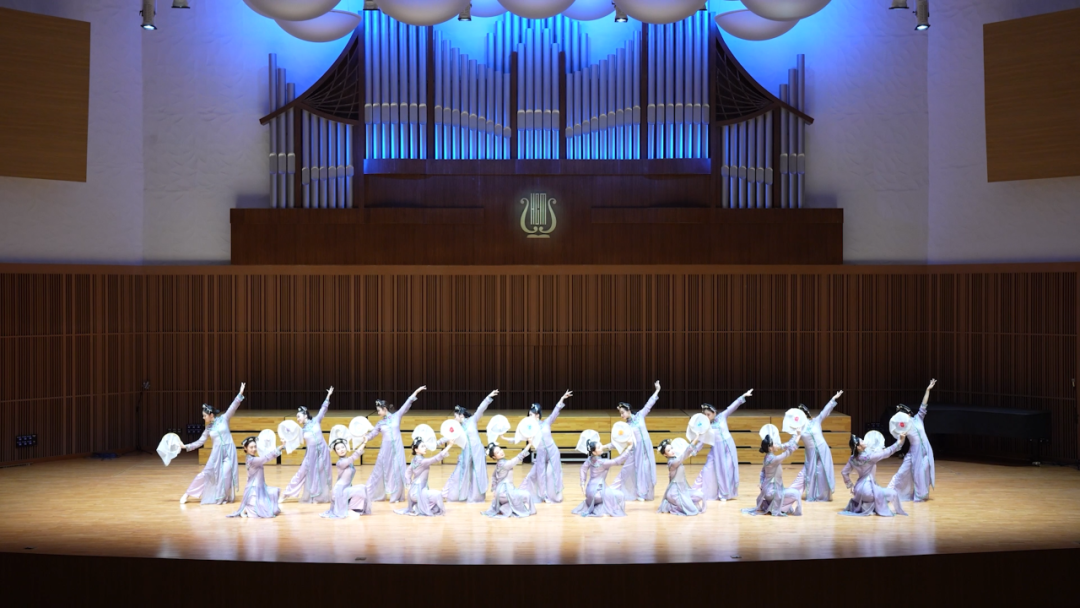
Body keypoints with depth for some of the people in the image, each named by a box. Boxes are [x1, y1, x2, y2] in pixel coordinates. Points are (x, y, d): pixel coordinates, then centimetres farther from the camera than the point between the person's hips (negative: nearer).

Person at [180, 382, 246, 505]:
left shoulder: (224, 419, 0)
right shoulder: (208, 428, 8)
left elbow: (233, 407, -9)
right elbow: (200, 442, 11)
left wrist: (240, 394, -19)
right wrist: (186, 446, 5)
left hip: (229, 450, -2)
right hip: (217, 452, 2)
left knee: (226, 474, -8)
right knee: (207, 473, 0)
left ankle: (223, 497, 7)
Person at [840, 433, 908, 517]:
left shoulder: (853, 459, 2)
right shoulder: (868, 456, -19)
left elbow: (844, 472, 8)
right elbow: (886, 453, -15)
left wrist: (850, 485, 17)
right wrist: (899, 442, -9)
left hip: (859, 488, 8)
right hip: (868, 488, -8)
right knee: (893, 494, -2)